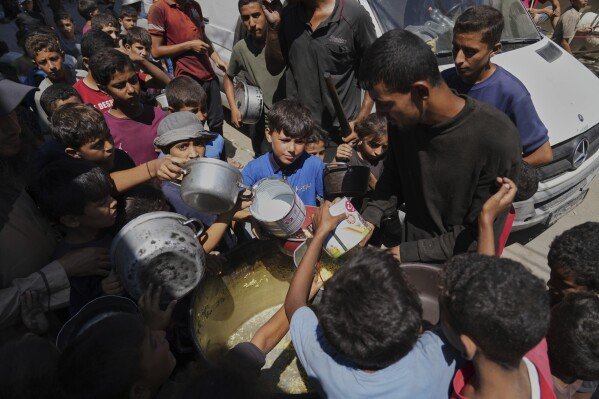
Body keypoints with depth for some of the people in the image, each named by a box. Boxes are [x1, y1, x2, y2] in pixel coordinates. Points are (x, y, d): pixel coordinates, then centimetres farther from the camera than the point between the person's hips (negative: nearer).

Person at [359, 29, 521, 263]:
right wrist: (368, 222, -9)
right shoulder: (402, 119, -9)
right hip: (409, 245, 4)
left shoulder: (498, 139, -25)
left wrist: (406, 253, -18)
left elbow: (478, 235, -18)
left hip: (461, 268, -4)